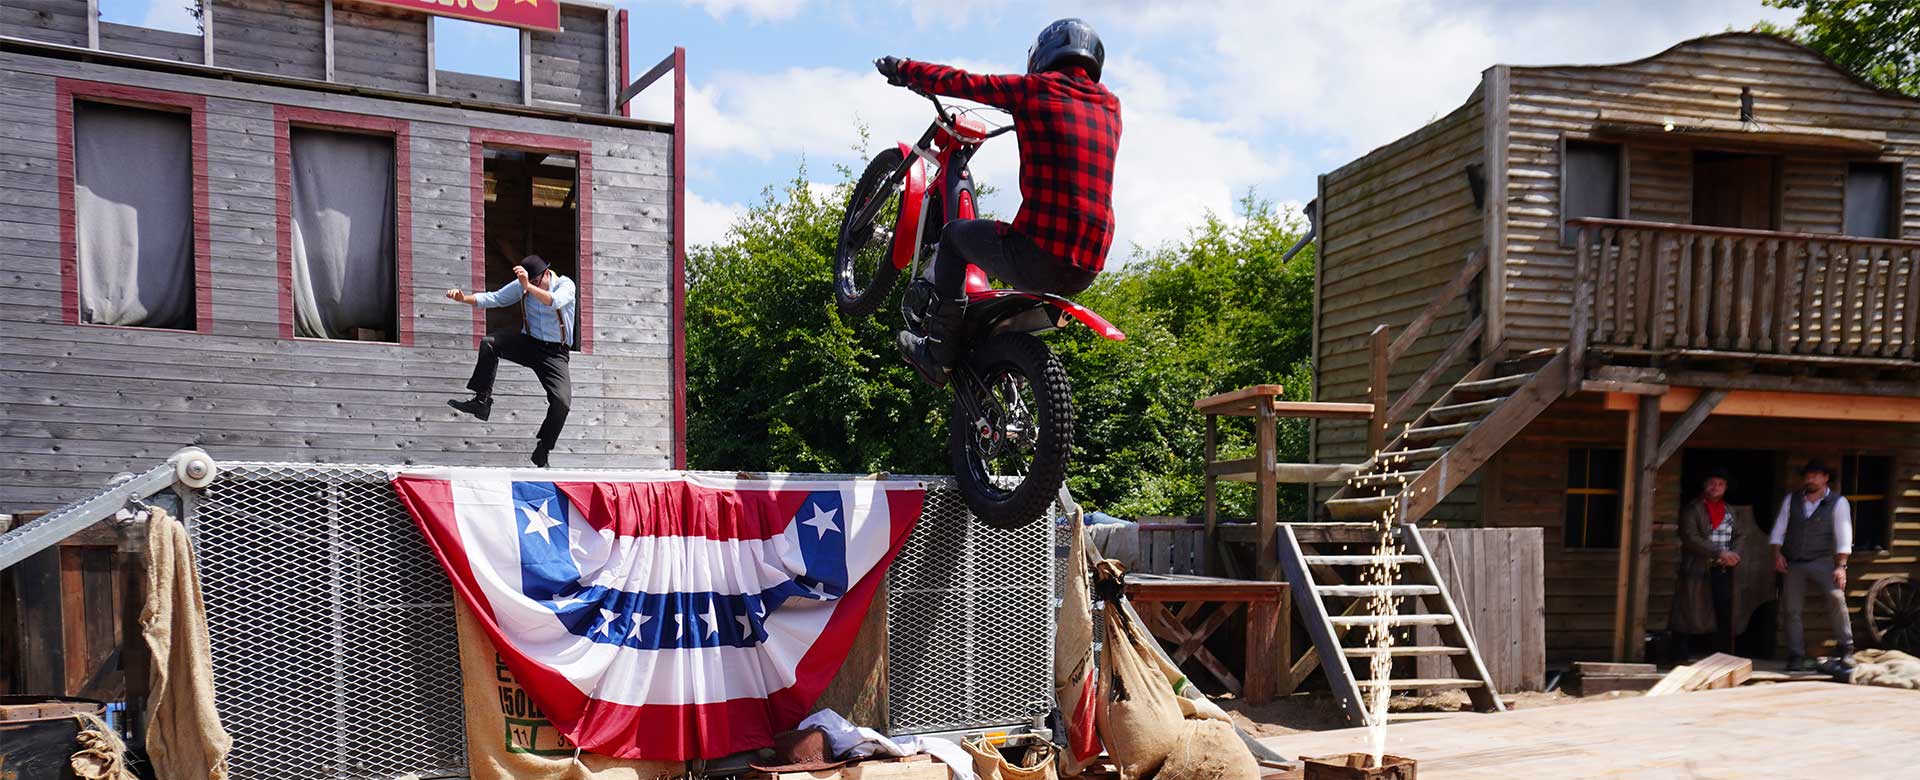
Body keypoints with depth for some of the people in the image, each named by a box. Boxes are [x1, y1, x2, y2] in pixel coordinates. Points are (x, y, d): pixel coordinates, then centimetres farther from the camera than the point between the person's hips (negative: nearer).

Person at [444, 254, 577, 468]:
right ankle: (481, 401, -12)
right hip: (529, 343, 4)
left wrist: (529, 286, -47)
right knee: (489, 343, -20)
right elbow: (495, 298, -1)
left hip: (555, 352, -4)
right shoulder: (522, 286, -1)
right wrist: (464, 298, -14)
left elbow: (554, 302, -36)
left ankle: (541, 452, -2)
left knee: (562, 402, -19)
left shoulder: (566, 285, -15)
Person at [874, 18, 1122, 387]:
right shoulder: (1111, 107, 17)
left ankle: (937, 353, 17)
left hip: (1040, 253, -6)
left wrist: (902, 68, 24)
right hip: (1089, 268, 6)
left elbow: (961, 82, 7)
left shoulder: (1034, 89, 1)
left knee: (955, 234, 21)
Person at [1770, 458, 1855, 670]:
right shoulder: (1791, 500, 9)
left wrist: (1841, 566, -15)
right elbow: (1779, 529, 10)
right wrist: (1777, 554, -3)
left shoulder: (1838, 502, -1)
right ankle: (1796, 657, 7)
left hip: (1821, 562, -3)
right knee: (1792, 609, 1)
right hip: (1793, 564, 3)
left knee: (1836, 597, -23)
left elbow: (1843, 536, -7)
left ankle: (1846, 648, -10)